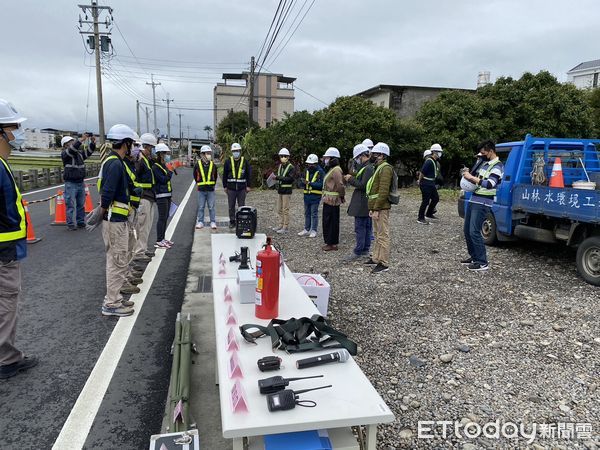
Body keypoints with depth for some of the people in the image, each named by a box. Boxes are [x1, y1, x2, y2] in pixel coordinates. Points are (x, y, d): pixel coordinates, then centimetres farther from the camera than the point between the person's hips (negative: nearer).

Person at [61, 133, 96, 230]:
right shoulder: (64, 154, -6)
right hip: (70, 184, -6)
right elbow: (72, 148, -23)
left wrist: (92, 142, -10)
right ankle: (70, 224, 2)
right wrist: (82, 139, -30)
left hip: (80, 183, 6)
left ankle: (81, 222, 20)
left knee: (81, 204, 11)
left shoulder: (80, 153, 12)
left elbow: (89, 151, 7)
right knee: (70, 205, -3)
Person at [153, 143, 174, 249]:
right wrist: (171, 171, -13)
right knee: (162, 218, -8)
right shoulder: (156, 167, -11)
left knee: (166, 217, 13)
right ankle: (159, 241, -3)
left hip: (167, 194, 9)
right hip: (161, 195, -9)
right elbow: (163, 179, -20)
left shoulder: (164, 165, 17)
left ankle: (162, 238, 23)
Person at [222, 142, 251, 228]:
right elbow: (224, 175, 8)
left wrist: (248, 186, 3)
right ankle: (232, 222, 17)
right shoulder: (228, 162, 3)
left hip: (242, 188, -1)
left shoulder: (244, 162, 3)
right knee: (231, 206, 7)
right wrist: (225, 186, 5)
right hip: (231, 188, 1)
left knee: (242, 206, 5)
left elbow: (249, 174, 7)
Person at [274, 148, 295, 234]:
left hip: (287, 191, -7)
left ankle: (285, 227, 2)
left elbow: (290, 178, -21)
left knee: (285, 210, -3)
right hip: (280, 190, 7)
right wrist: (276, 178, -2)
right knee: (279, 209, 11)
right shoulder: (280, 166, 12)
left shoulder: (291, 168, -10)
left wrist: (278, 177, -24)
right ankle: (280, 225, 21)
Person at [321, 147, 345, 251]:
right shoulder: (331, 169, 16)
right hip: (328, 200, 10)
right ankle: (329, 242, 25)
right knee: (327, 222, 16)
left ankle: (333, 244, 4)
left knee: (332, 222, -3)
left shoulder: (336, 170, -17)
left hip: (332, 201, -10)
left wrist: (341, 196, -12)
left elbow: (340, 185, -23)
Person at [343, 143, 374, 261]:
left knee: (360, 227, -7)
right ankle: (365, 249, 22)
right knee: (366, 226, 14)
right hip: (366, 203, 11)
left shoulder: (368, 168, -18)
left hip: (362, 203, -11)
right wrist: (352, 178, 8)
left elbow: (363, 185, -23)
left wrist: (351, 179, -14)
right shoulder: (365, 167, 15)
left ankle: (358, 252, -3)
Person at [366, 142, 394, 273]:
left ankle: (384, 264, -1)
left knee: (382, 235, -6)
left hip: (381, 208, -10)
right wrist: (372, 208, 18)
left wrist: (376, 209, -23)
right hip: (376, 207, 10)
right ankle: (376, 258, 28)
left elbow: (383, 191, -22)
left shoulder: (385, 168, -14)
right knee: (377, 234, 17)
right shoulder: (379, 168, 18)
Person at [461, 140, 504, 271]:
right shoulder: (485, 164, 18)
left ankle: (483, 263, -5)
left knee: (474, 232, -12)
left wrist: (472, 178, -20)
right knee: (467, 230, 11)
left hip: (483, 203, -9)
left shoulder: (497, 166, -10)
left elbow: (490, 184, -23)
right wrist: (469, 176, 5)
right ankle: (474, 257, 23)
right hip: (473, 200, 9)